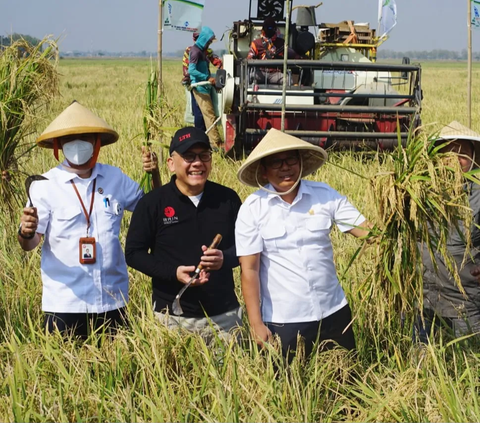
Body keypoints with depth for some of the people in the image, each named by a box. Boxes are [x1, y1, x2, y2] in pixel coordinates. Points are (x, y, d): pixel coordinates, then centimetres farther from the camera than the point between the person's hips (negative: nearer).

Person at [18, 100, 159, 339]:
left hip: (112, 300, 3)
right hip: (64, 303, -3)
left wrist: (153, 175, 1)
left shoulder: (115, 178, 6)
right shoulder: (44, 185, -4)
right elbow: (30, 244, -7)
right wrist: (26, 232, -30)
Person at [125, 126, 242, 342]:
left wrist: (225, 259, -15)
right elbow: (134, 253, -1)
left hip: (224, 314, 2)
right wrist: (173, 273, -16)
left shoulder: (228, 198, 2)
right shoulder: (152, 203, -4)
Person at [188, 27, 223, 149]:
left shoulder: (202, 50, 17)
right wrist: (208, 78, -21)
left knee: (207, 114, 9)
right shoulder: (196, 51, -12)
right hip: (199, 87, -10)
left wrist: (211, 78, 11)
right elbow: (191, 70, -21)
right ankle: (216, 143, -13)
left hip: (205, 86, 10)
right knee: (210, 114, -12)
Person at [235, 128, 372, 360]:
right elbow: (249, 270, -7)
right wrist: (256, 324, -10)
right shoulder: (252, 209, -7)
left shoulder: (325, 195, -2)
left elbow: (367, 231, -4)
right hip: (282, 321, -2)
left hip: (333, 313, 2)